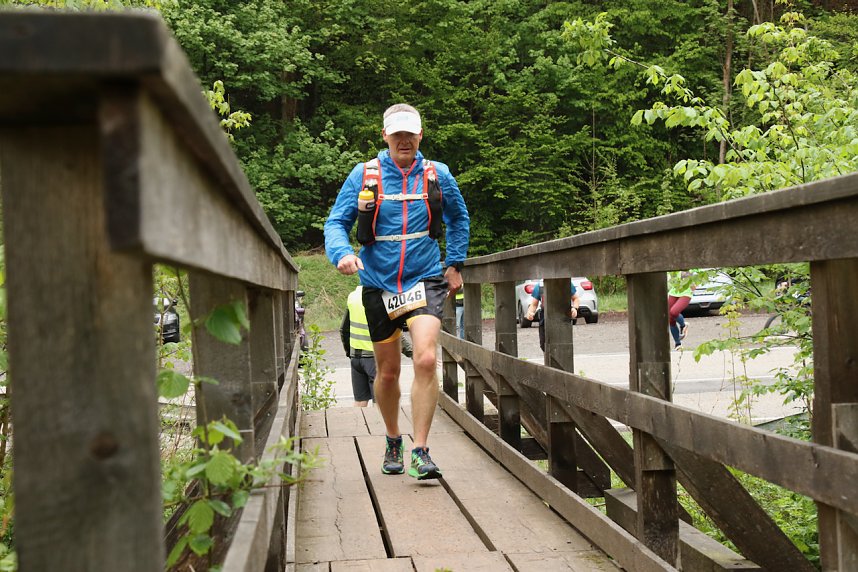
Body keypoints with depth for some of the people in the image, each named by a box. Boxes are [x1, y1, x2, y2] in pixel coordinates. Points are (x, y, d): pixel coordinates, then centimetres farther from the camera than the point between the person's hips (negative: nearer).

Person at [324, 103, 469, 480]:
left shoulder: (438, 175, 1)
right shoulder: (364, 175, -3)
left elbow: (459, 219, 19)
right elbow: (336, 222, -3)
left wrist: (455, 264, 13)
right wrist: (342, 253, -23)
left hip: (425, 280, -1)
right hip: (379, 283, 1)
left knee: (426, 359, -22)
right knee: (387, 372, 11)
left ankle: (420, 450, -12)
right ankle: (393, 442, 35)